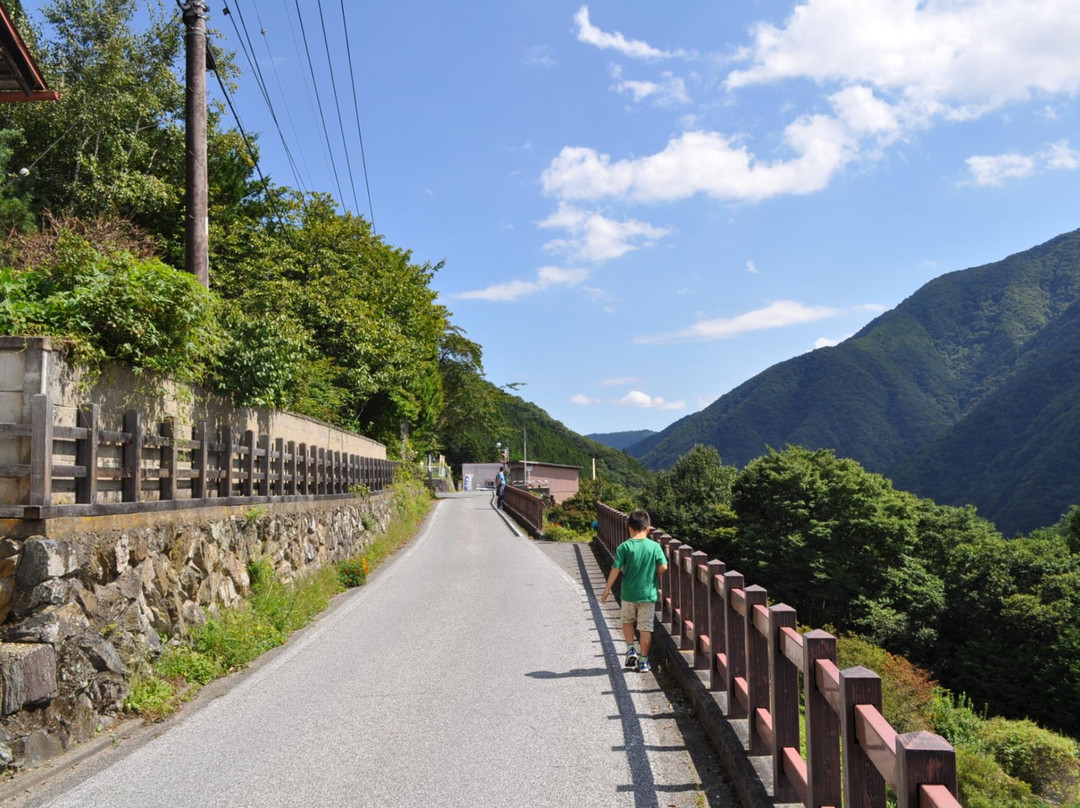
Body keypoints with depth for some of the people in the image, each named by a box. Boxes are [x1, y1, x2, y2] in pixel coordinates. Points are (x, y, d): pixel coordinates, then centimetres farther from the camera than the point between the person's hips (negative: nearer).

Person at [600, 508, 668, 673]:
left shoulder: (624, 547, -8)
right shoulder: (654, 546, -5)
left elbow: (616, 569, -10)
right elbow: (663, 567, -8)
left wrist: (607, 589, -1)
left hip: (629, 593, 0)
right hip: (648, 593, 1)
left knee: (627, 621, 23)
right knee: (646, 628, 8)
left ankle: (631, 649, 9)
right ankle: (643, 661, 11)